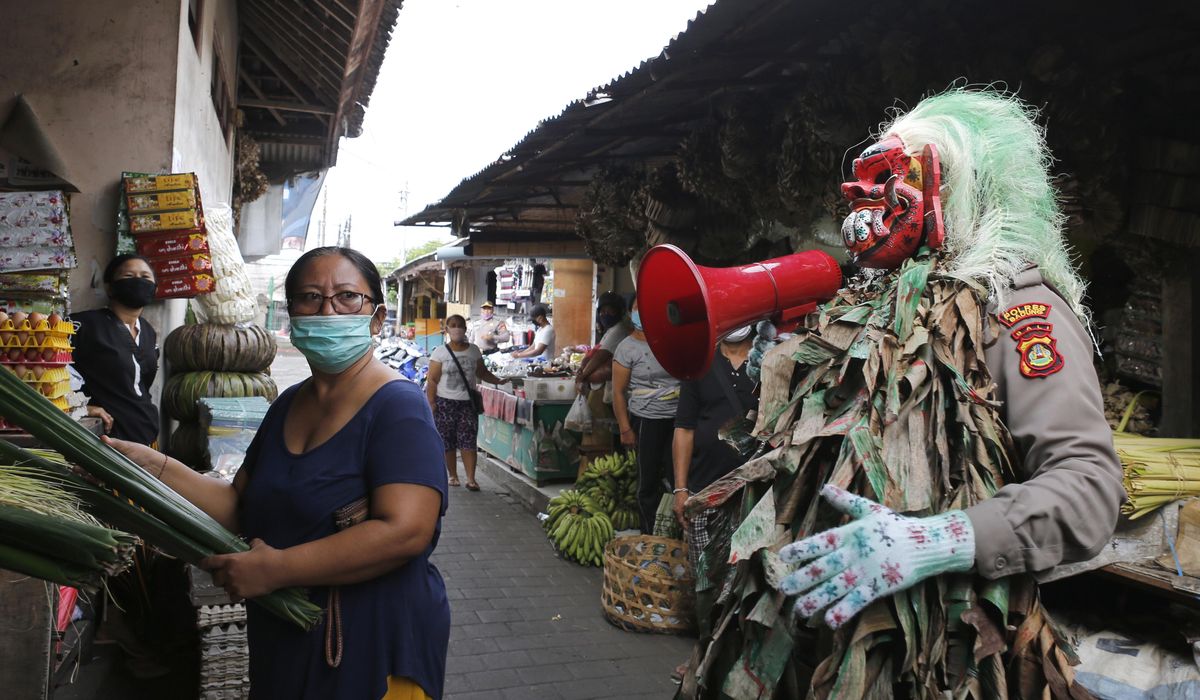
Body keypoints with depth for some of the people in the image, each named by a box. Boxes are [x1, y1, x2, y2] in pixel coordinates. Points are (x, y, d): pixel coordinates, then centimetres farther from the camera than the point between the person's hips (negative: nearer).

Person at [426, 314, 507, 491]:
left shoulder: (474, 351, 7)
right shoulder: (440, 352, -2)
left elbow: (482, 373, 14)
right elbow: (432, 380, -4)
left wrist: (498, 380, -1)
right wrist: (431, 403, -10)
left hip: (467, 403, 1)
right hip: (445, 403, -1)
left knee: (468, 441, -5)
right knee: (447, 442, 4)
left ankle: (471, 479, -4)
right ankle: (453, 476, 19)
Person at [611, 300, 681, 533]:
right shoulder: (627, 348, -3)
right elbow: (618, 392, -4)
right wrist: (625, 429, -7)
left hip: (677, 418, 3)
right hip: (647, 420, -3)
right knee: (649, 481, 5)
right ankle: (650, 536, 18)